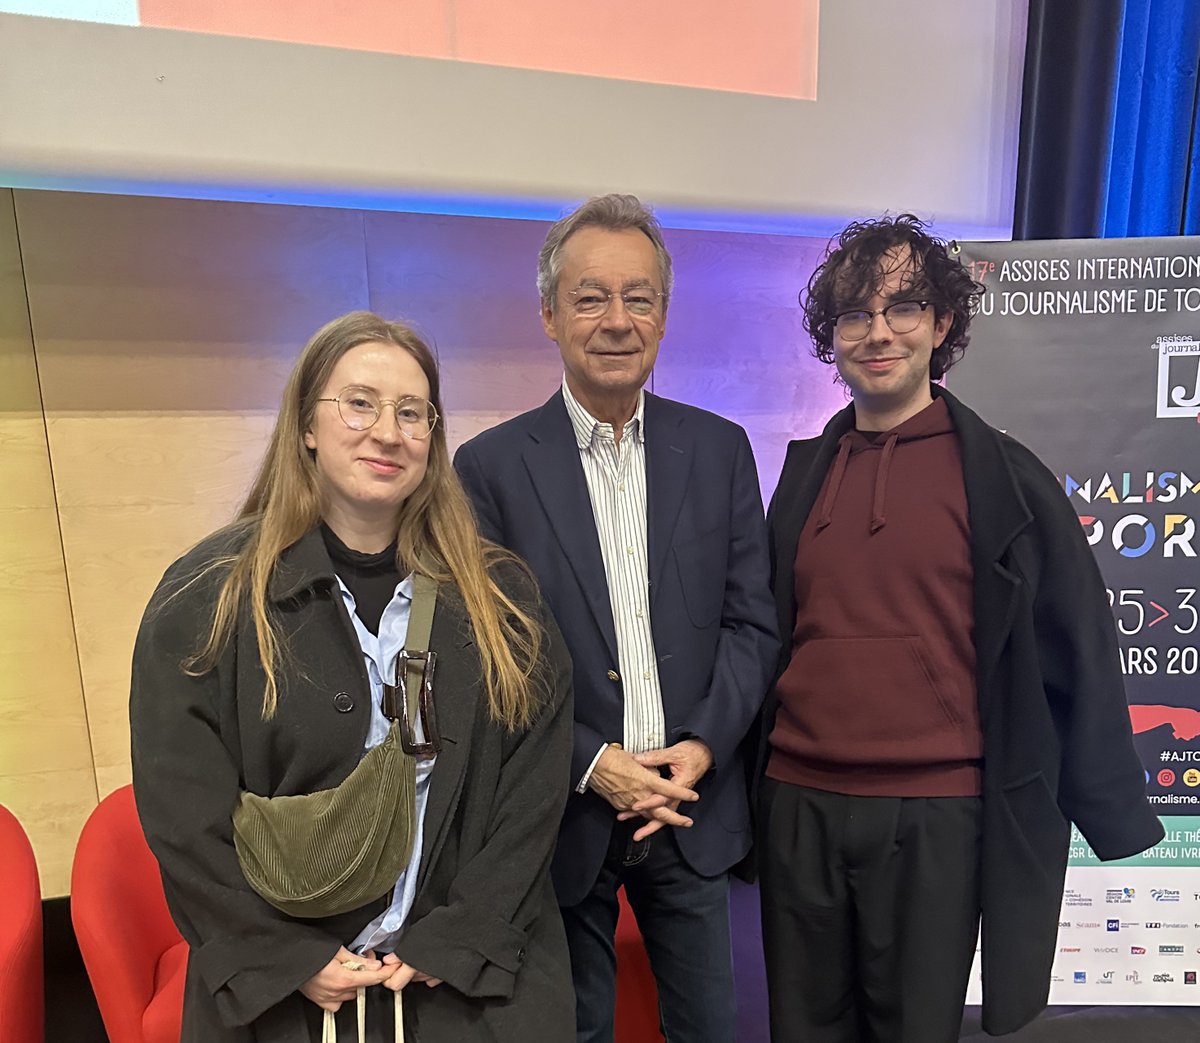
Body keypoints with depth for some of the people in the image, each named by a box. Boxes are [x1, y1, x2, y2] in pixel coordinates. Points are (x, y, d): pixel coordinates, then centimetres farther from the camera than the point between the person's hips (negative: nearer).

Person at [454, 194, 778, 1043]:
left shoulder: (720, 449, 0)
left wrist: (702, 747, -10)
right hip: (563, 814, -2)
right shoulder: (492, 465, -8)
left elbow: (752, 621, 1)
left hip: (694, 809, 2)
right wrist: (590, 765, -13)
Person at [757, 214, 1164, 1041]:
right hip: (799, 808, 4)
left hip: (937, 818, -3)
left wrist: (1120, 821, 1)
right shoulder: (805, 473, 5)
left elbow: (1079, 658, -2)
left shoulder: (1005, 476, -4)